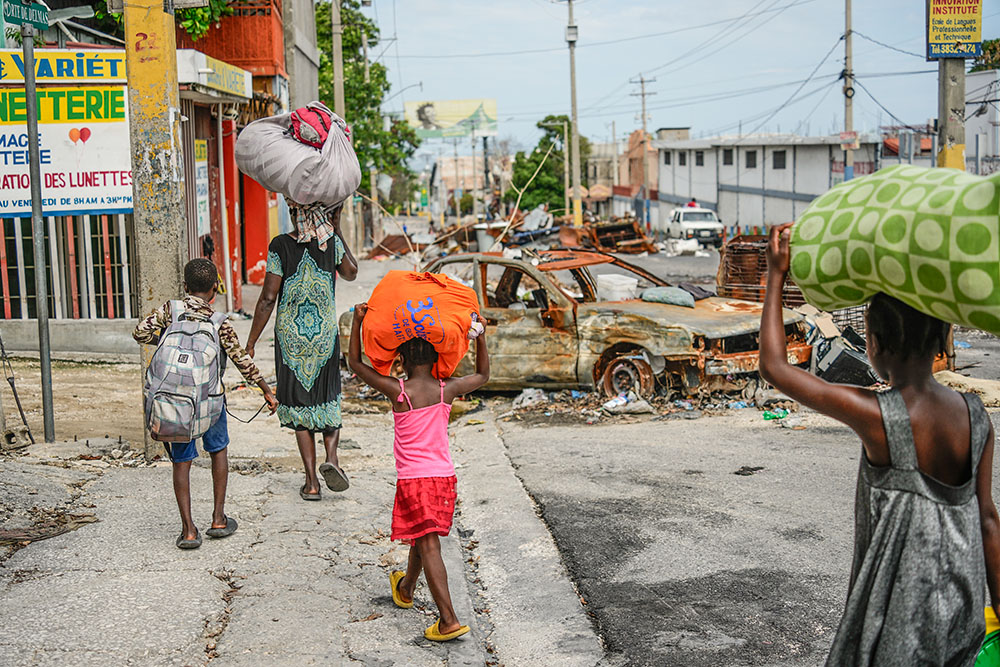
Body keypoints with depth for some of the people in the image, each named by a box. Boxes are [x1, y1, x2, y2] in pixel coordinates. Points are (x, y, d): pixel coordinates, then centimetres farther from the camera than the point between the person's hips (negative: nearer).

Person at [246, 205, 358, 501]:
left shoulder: (281, 246, -11)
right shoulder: (332, 242, -5)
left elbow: (268, 298, -12)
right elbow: (351, 272, 15)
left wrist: (251, 341, -3)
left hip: (290, 339, -1)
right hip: (326, 336, 1)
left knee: (299, 405, 10)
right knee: (329, 400, 19)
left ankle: (312, 482, 8)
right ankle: (331, 457, -6)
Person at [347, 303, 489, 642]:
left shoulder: (398, 391, -10)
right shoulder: (447, 389, -1)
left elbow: (355, 362, 1)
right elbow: (483, 375, 19)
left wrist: (357, 321, 3)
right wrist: (480, 337, 21)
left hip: (413, 481, -5)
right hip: (444, 477, 5)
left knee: (428, 546, -6)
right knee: (420, 538, 24)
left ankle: (449, 620, -12)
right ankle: (405, 589, 49)